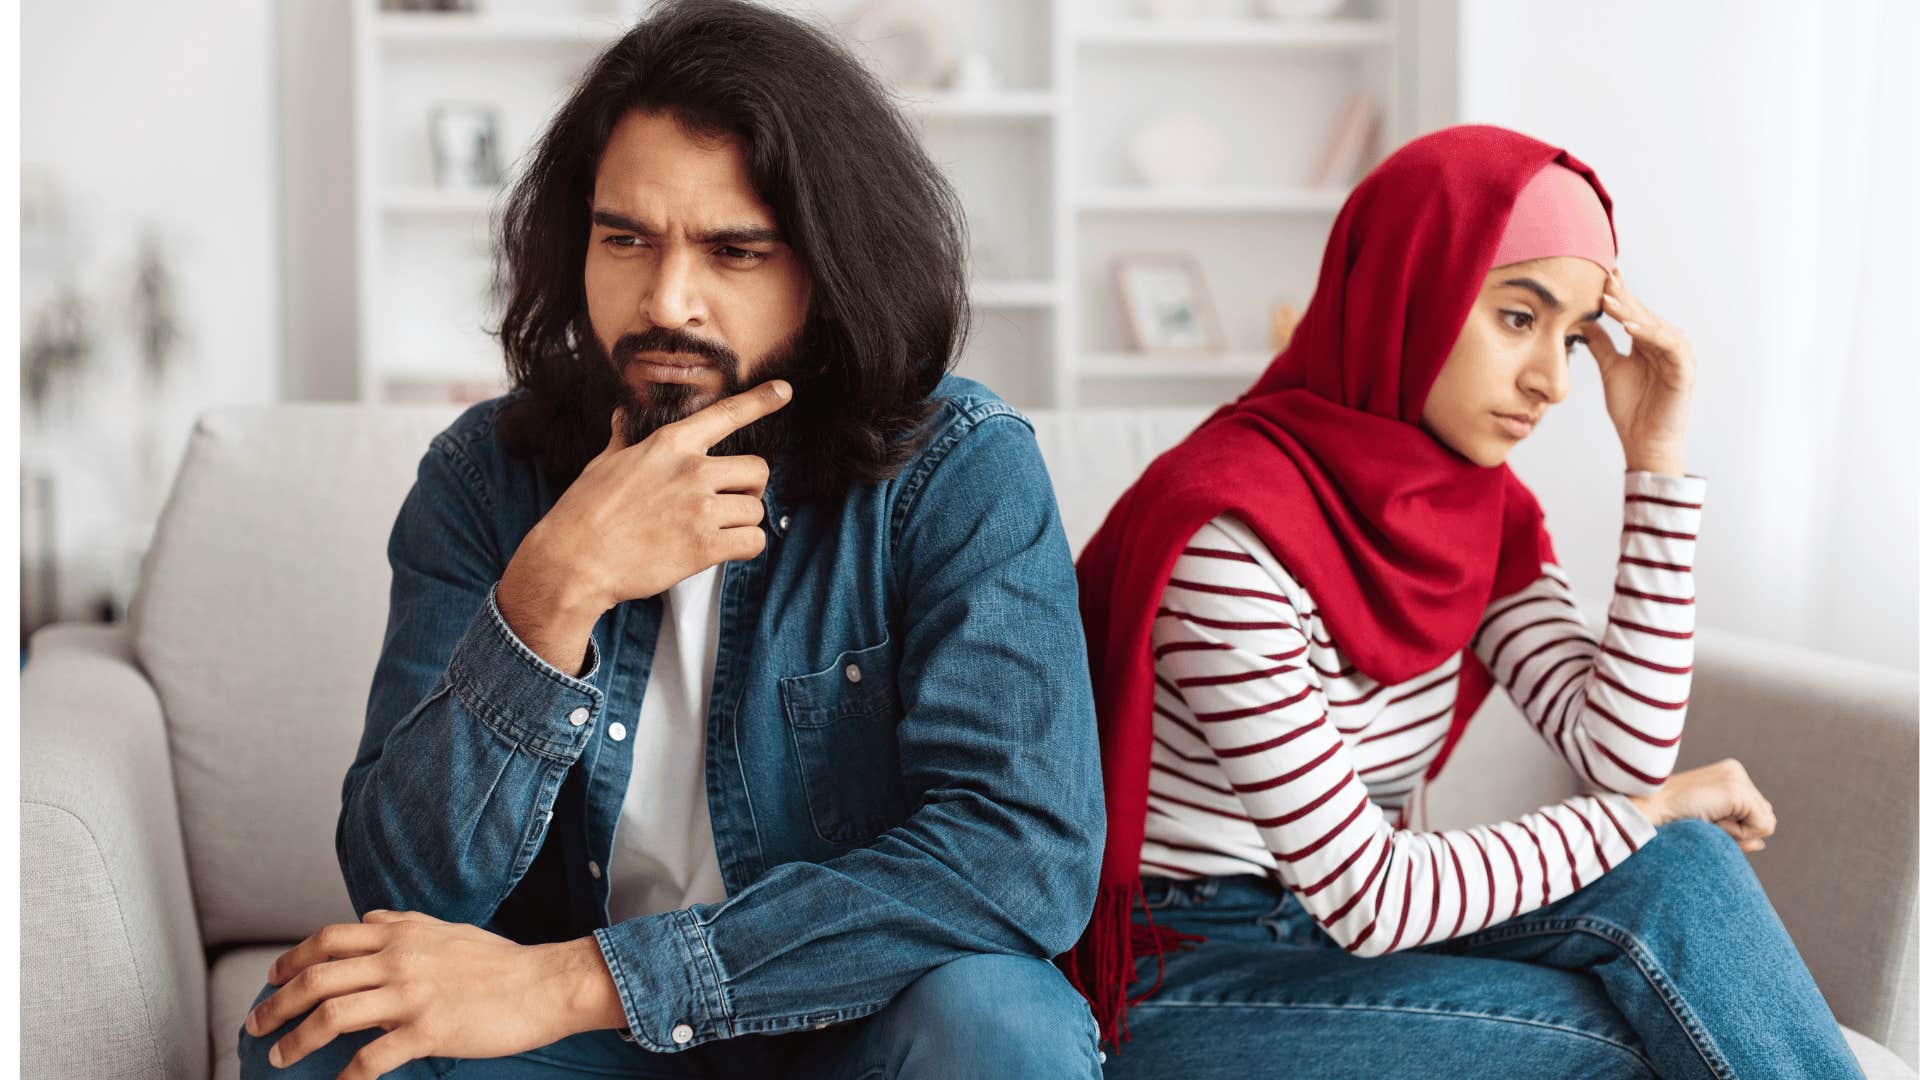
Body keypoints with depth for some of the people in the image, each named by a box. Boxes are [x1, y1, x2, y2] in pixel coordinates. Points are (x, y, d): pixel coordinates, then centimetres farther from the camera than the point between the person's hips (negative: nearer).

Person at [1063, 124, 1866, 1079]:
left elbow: (1622, 756, -10)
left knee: (1674, 871, -17)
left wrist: (1656, 455, -10)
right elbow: (1365, 899, -23)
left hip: (1355, 926, 7)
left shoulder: (1487, 510, 3)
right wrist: (1649, 814, -13)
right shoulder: (1229, 526, -24)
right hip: (1191, 990, -7)